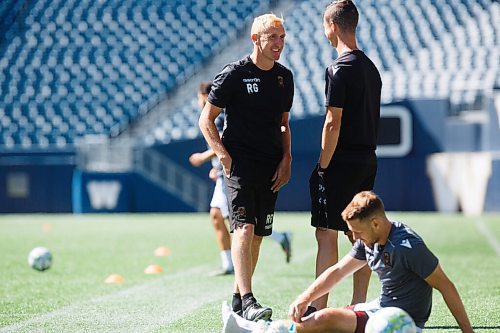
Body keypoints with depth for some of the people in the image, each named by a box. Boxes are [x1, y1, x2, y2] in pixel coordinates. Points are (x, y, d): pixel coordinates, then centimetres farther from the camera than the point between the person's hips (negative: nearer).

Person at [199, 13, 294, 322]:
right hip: (240, 164, -6)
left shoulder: (284, 77, 12)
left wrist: (286, 159, 8)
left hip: (271, 168, 6)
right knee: (244, 229, -18)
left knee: (257, 235, 8)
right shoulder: (234, 74, -6)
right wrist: (225, 157, -11)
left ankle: (237, 299, 20)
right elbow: (206, 120, -2)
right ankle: (248, 302, -26)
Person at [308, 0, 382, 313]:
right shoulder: (371, 67, 14)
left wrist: (322, 167, -12)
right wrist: (366, 153, 19)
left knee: (326, 233, -7)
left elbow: (333, 123, -17)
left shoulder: (339, 69, -13)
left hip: (341, 162, -8)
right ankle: (359, 307, 12)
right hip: (367, 160, 8)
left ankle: (318, 308, -9)